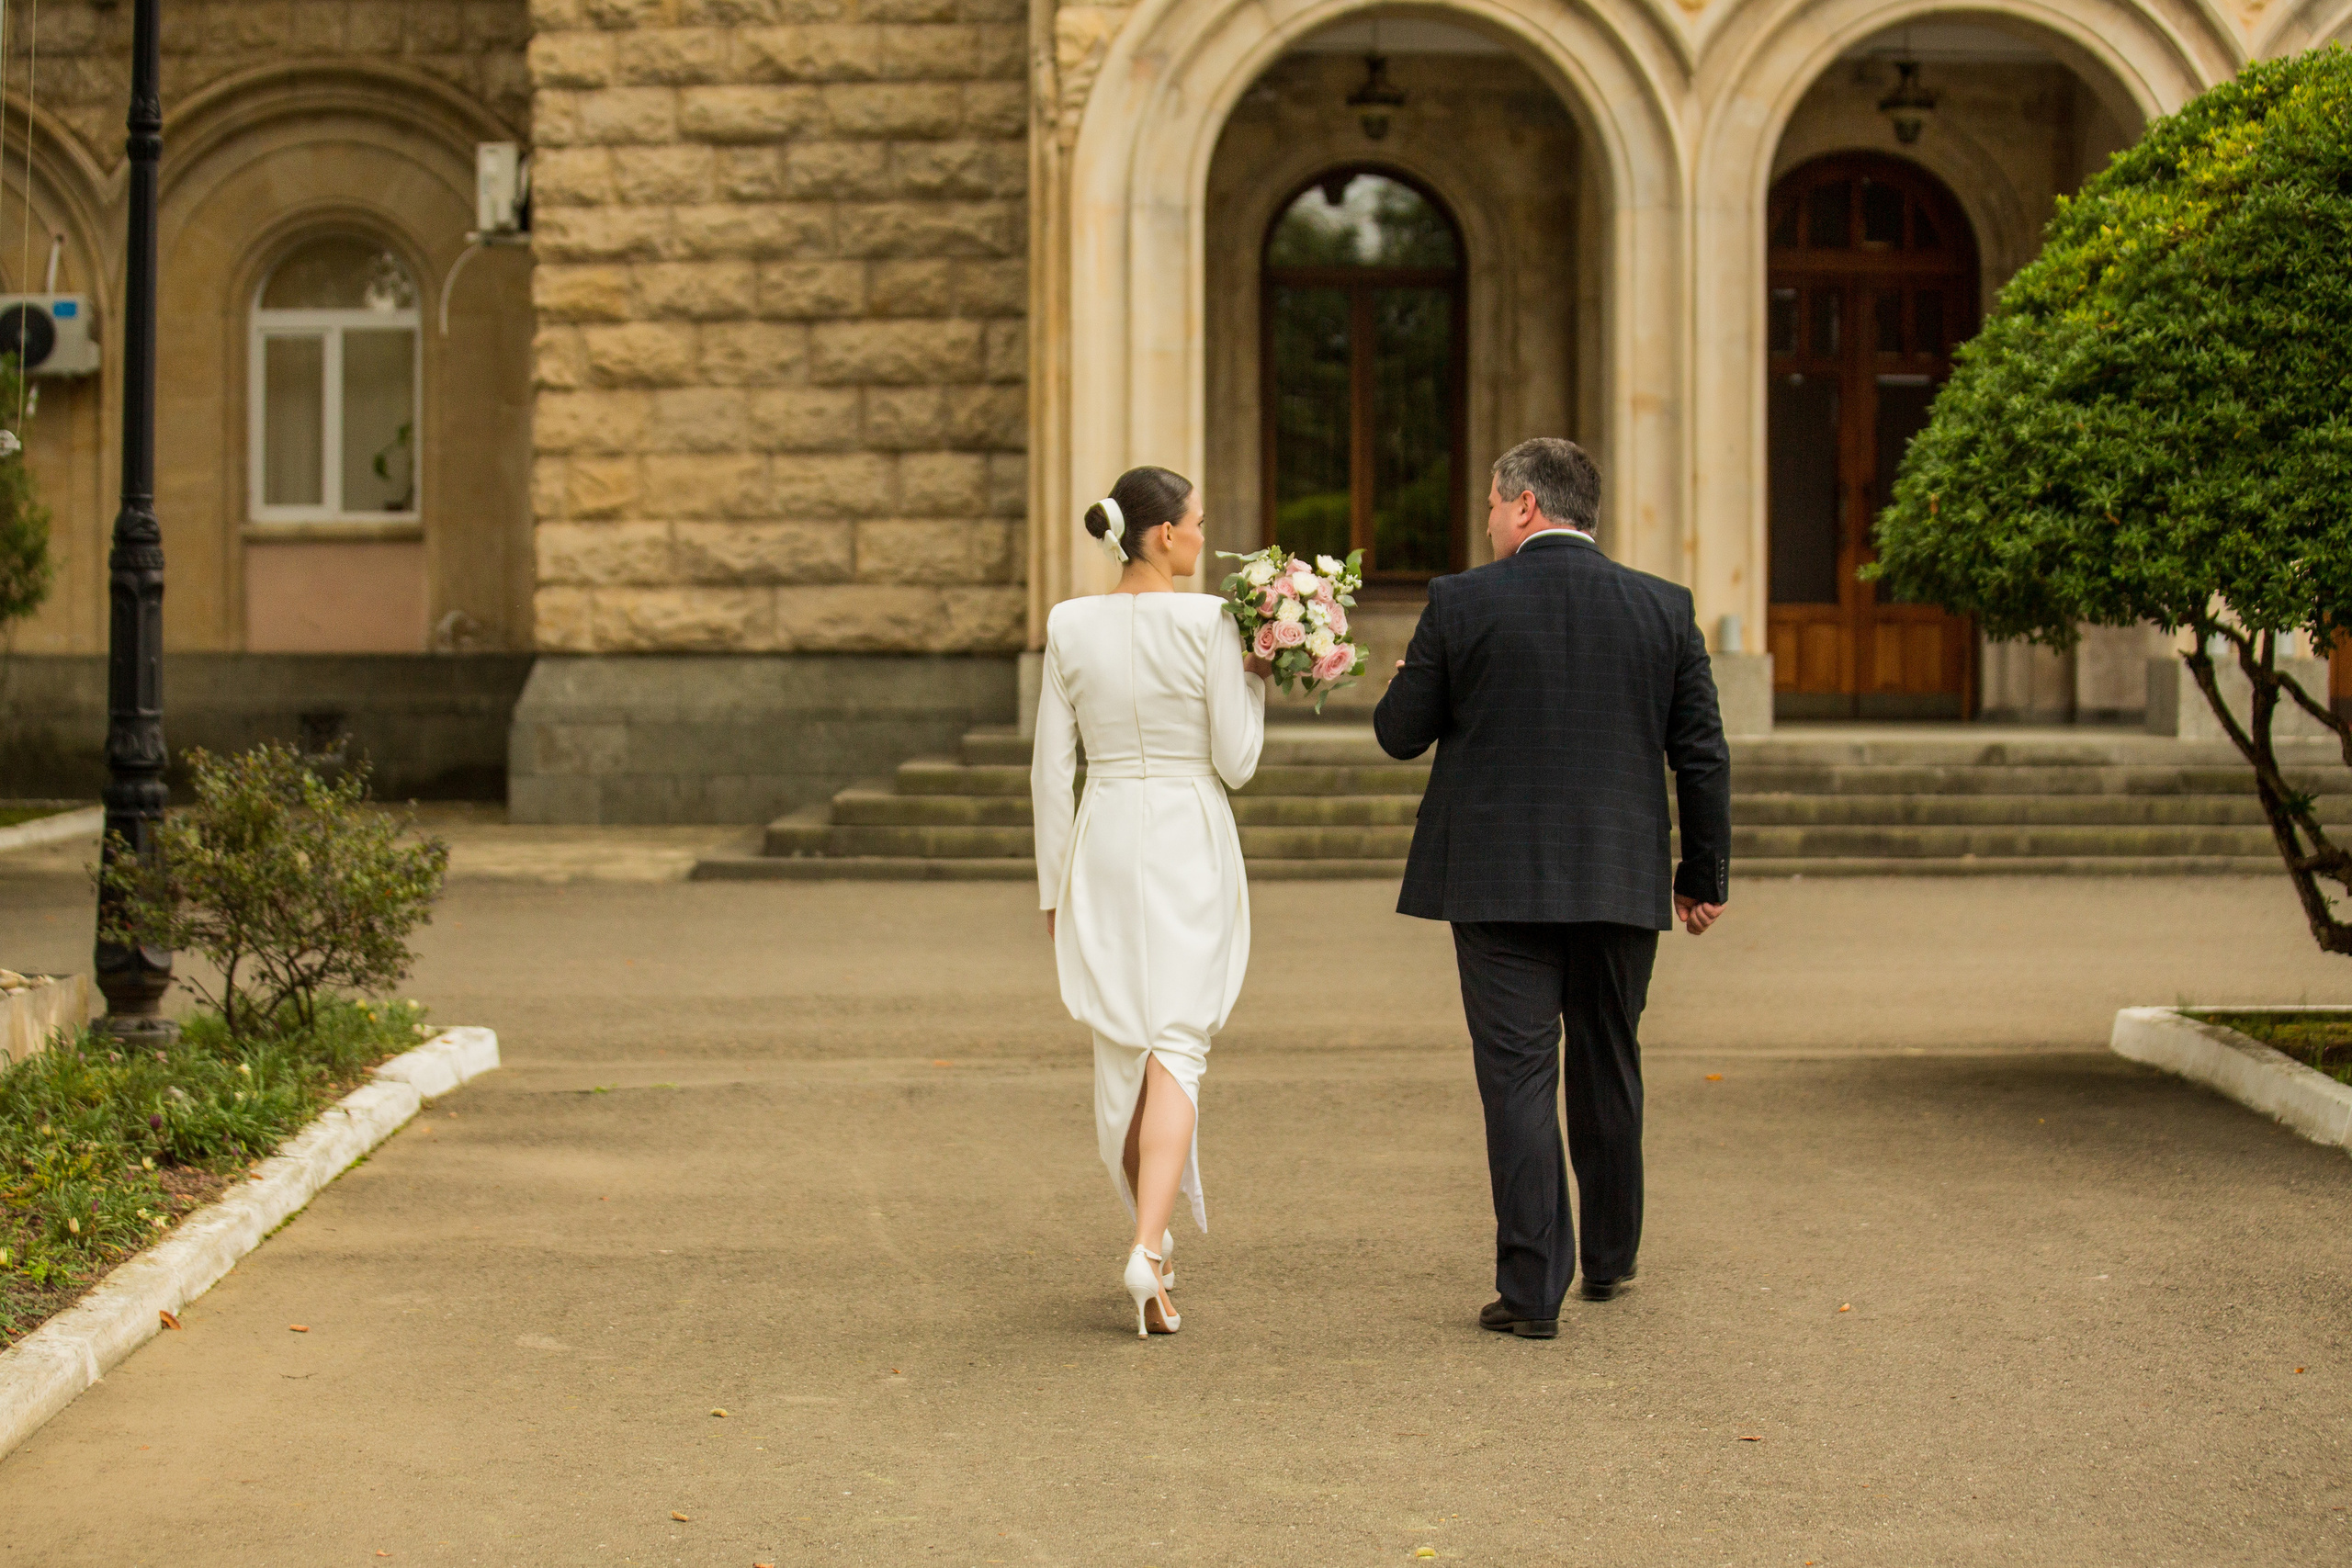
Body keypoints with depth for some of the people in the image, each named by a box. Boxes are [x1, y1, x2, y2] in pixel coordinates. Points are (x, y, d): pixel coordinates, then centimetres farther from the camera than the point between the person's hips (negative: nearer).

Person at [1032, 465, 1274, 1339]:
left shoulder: (1071, 627, 1)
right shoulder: (1207, 622, -10)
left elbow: (1051, 767, 3)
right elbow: (1235, 761, -9)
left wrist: (1054, 884, 10)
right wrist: (1256, 681, 6)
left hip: (1103, 842, 4)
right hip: (1190, 842, -3)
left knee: (1119, 1051, 14)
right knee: (1177, 1047, -3)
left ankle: (1150, 1242, 25)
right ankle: (1149, 1250, -19)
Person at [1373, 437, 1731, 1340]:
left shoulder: (1462, 603, -7)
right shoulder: (1664, 608, 2)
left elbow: (1400, 734, 0)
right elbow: (1703, 756, 4)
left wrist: (1407, 681, 22)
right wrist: (1705, 878, 14)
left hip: (1498, 883, -3)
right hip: (1622, 884, 3)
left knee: (1518, 1077, 0)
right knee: (1609, 1071, 19)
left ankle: (1533, 1289, -2)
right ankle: (1610, 1258, 33)